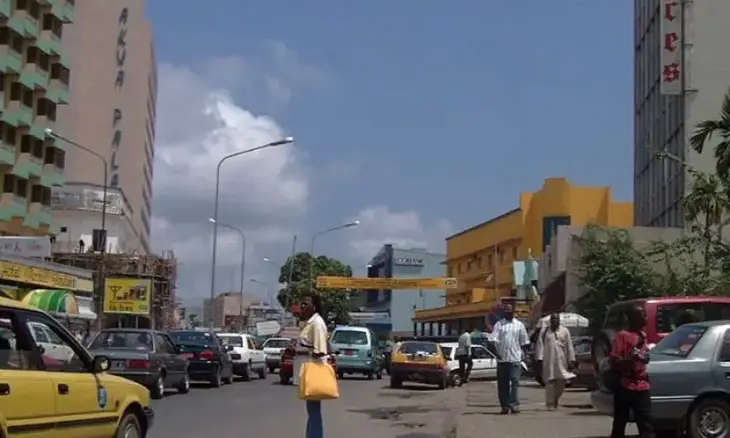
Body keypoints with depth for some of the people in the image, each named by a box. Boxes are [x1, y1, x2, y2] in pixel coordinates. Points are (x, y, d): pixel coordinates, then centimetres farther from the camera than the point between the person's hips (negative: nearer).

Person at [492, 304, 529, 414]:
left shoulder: (519, 325, 8)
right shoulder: (499, 324, 5)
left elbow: (524, 342, 13)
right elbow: (494, 339, -5)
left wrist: (522, 353, 6)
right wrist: (496, 352, -18)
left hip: (515, 358, -1)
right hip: (502, 358, 1)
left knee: (515, 381, -11)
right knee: (502, 383, 4)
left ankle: (514, 404, -12)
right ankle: (505, 406, 11)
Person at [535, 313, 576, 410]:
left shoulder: (565, 331, 9)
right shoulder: (544, 331, 6)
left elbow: (569, 346, 8)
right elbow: (540, 345, 1)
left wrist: (571, 360, 3)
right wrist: (540, 359, -8)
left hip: (561, 361, 2)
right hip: (548, 361, -2)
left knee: (561, 382, 1)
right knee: (550, 382, -6)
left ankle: (555, 399, 23)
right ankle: (550, 403, -1)